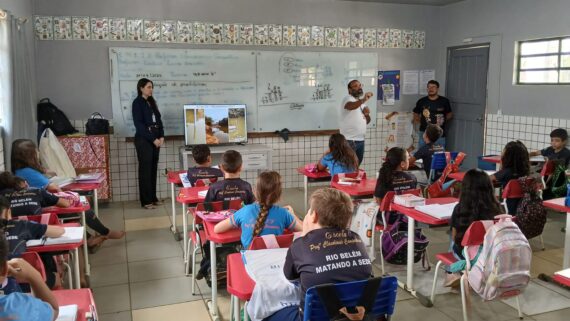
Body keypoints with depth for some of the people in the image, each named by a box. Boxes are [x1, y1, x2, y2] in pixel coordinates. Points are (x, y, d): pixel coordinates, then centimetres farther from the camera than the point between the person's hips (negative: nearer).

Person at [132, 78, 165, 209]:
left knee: (153, 169, 9)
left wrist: (161, 136, 0)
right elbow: (139, 124, -13)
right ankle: (146, 201, 3)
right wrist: (153, 139, -15)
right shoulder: (137, 102, -6)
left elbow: (158, 119, 14)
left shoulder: (152, 102, 16)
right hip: (143, 139, -7)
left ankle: (153, 198, 17)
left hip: (155, 139, 7)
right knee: (145, 169, -3)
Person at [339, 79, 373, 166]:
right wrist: (363, 100, -52)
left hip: (360, 140, 8)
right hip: (349, 141, -8)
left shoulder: (362, 102, 17)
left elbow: (367, 121, 19)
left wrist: (367, 114, -3)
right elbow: (351, 106, -35)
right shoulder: (348, 99, -9)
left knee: (357, 164, 15)